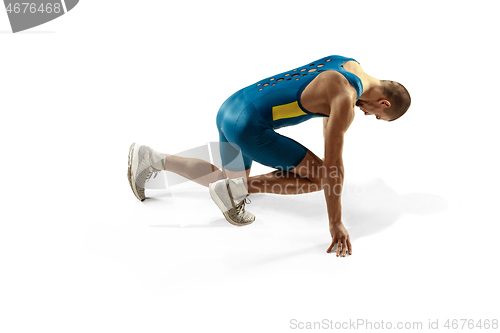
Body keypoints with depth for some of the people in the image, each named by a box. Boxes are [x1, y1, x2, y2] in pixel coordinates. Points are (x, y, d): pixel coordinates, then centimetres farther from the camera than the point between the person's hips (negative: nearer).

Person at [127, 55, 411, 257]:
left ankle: (149, 159, 25)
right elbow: (333, 167, -17)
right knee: (320, 178, -5)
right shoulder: (345, 103, -16)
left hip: (231, 108, 10)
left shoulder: (350, 65, 14)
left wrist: (334, 161, 40)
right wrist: (336, 222, -9)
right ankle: (235, 190, -3)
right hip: (247, 127, -10)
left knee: (235, 185, 27)